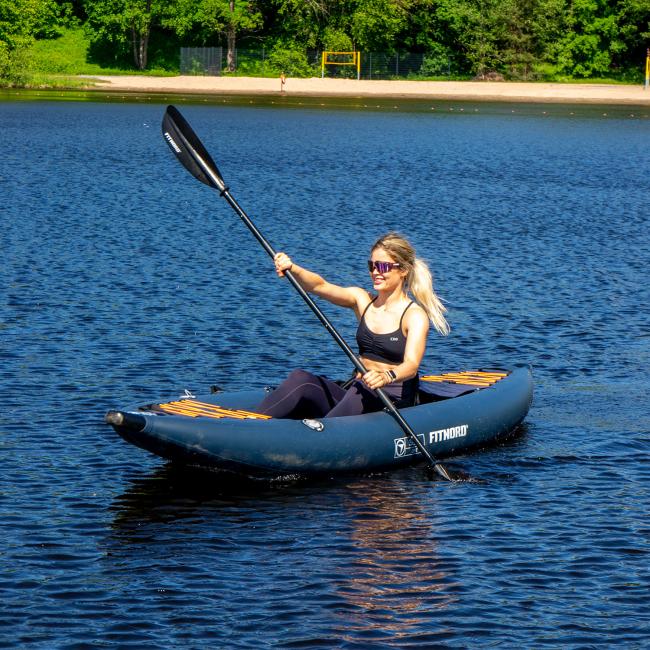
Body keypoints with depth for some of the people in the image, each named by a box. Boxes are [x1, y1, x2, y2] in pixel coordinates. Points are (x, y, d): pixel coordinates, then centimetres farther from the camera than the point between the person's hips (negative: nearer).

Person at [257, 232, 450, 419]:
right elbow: (320, 286, -5)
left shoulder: (415, 315, -6)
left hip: (394, 399, -5)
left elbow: (411, 364, -22)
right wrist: (292, 268, -25)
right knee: (301, 379, -21)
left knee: (361, 392, -38)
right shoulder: (362, 300, 11)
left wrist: (387, 376, -45)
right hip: (355, 394, 5)